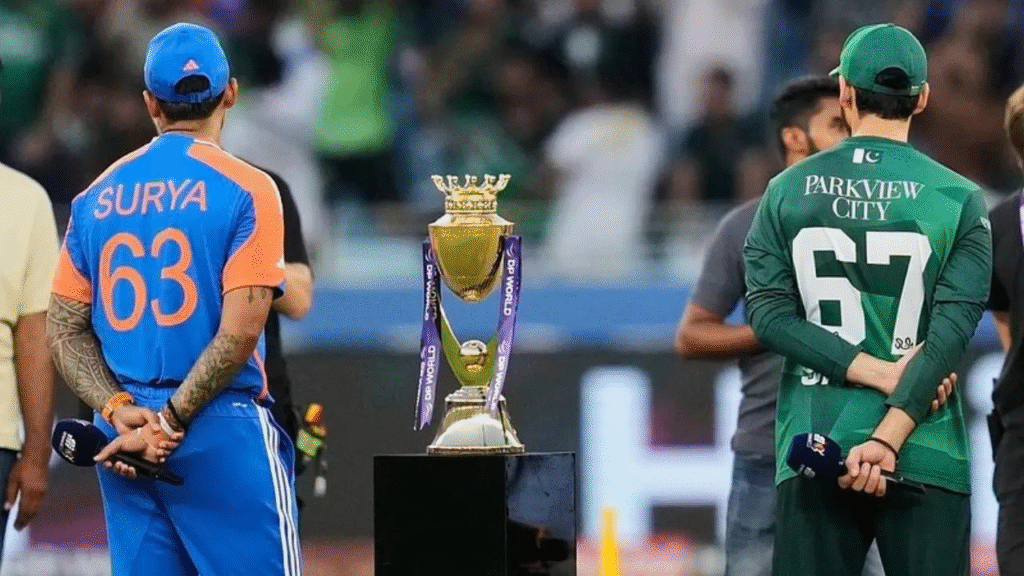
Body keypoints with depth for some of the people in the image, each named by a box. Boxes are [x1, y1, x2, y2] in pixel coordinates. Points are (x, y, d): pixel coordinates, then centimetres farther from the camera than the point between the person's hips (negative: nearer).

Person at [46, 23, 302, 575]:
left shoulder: (99, 196, 10)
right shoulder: (245, 189, -6)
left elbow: (63, 330, 7)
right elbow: (240, 330, -15)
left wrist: (119, 410, -3)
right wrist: (173, 420, -12)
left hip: (124, 439, 5)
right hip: (223, 433, -5)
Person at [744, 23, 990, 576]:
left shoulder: (787, 191, 5)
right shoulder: (958, 199, -1)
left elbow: (767, 313, -2)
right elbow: (950, 331, -10)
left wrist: (881, 373, -8)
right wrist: (889, 438, -15)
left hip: (812, 447, 2)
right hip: (923, 454, -2)